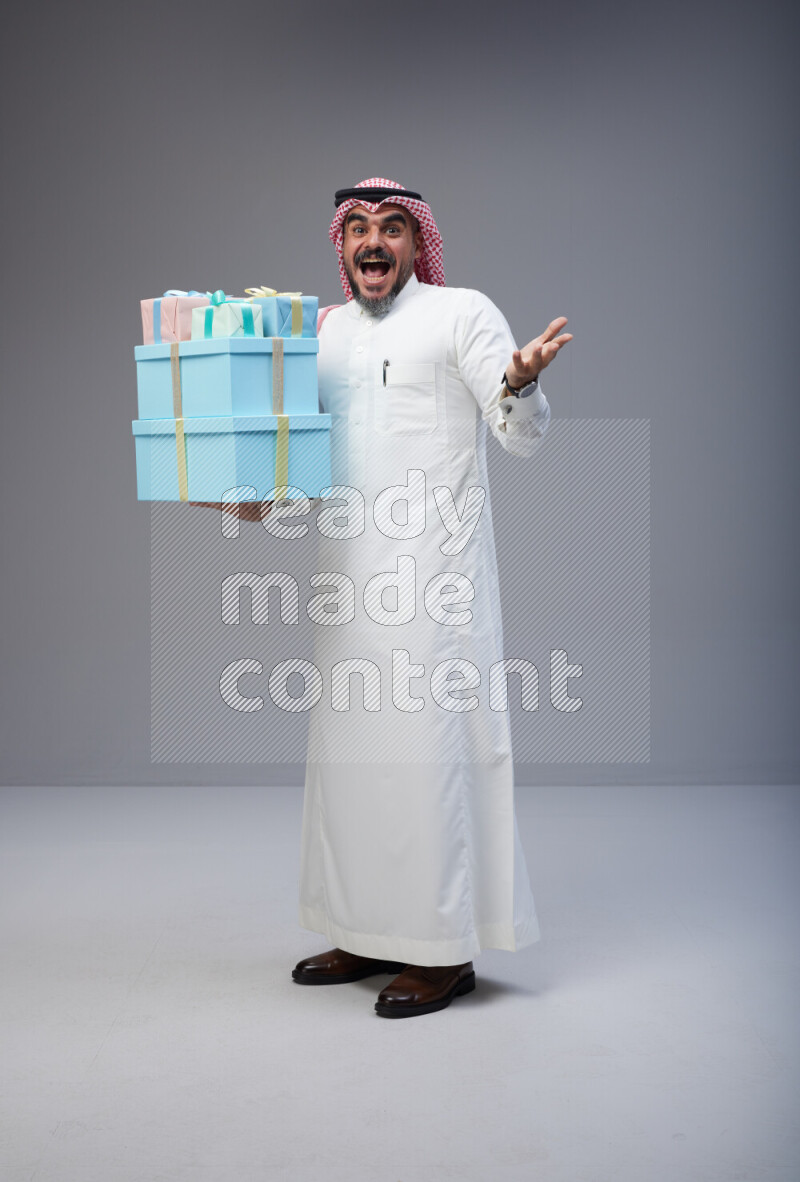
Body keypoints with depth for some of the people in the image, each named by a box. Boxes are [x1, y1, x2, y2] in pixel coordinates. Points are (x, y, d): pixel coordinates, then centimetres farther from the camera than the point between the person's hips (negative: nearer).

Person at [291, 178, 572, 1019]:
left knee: (427, 742, -6)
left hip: (432, 568, -6)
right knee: (349, 743, 10)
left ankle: (445, 949, 3)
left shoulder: (463, 313, -1)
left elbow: (524, 437, -7)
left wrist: (521, 382, -27)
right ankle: (371, 932, 22)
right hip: (349, 565, 7)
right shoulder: (327, 330, 16)